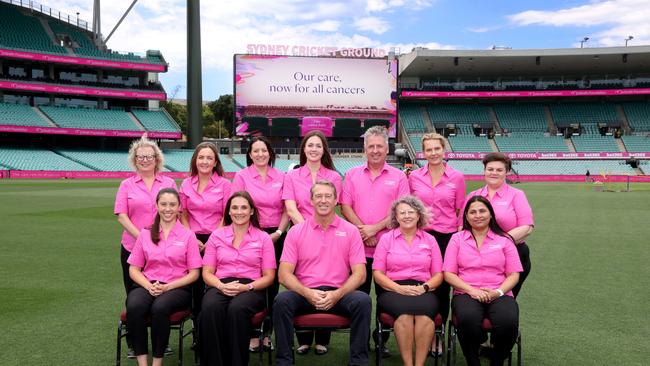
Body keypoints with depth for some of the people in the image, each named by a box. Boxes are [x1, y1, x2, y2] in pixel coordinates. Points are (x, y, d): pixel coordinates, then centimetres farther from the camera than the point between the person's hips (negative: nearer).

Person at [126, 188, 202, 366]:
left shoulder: (188, 235, 6)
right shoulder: (145, 234, 13)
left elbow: (194, 273, 2)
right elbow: (133, 270, 11)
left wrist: (168, 286, -11)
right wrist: (149, 286, -10)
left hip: (177, 287, -2)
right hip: (147, 285, 2)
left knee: (160, 308, -35)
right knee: (134, 307, -32)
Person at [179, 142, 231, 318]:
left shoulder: (224, 184, -2)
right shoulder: (186, 184, 8)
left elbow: (227, 216, -3)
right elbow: (183, 215, 10)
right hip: (193, 242, 3)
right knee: (196, 284, 7)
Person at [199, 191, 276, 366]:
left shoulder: (263, 238, 10)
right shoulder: (216, 236, 15)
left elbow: (269, 276, 6)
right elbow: (207, 273, 11)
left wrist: (246, 287, -12)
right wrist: (221, 286, -10)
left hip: (251, 288, -1)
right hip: (220, 286, 2)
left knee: (237, 309, -35)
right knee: (210, 308, -33)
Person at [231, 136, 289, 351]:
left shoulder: (281, 177, 8)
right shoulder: (242, 176, 3)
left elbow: (286, 209, 7)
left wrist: (279, 232, -5)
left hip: (276, 236, 2)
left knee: (272, 285, 5)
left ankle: (267, 332, 16)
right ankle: (252, 334, 9)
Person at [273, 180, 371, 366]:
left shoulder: (350, 231, 6)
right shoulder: (296, 231, 6)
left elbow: (359, 274, 0)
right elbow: (284, 274, -1)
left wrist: (337, 294, -17)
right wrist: (307, 293, -18)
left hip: (338, 294, 0)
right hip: (304, 293, 0)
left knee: (363, 301, -29)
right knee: (281, 300, -29)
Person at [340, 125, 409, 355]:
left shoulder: (398, 177, 5)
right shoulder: (352, 175, 9)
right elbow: (345, 207, 1)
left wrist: (375, 228, -13)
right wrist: (363, 231, -11)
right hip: (358, 247, 1)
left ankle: (382, 340, 21)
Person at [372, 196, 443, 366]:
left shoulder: (430, 240, 16)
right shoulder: (386, 239, 11)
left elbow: (438, 275, 13)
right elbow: (377, 273, 4)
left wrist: (424, 287, -8)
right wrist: (400, 288, -10)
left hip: (423, 291, 1)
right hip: (393, 290, -1)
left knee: (425, 312, -33)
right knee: (405, 312, -34)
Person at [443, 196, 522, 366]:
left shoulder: (504, 239, 13)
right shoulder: (457, 239, 12)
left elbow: (513, 274, 8)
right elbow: (448, 274, 4)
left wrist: (498, 292, -10)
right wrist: (471, 290, -10)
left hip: (499, 294, 1)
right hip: (466, 293, -1)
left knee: (508, 322, -32)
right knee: (468, 319, -36)